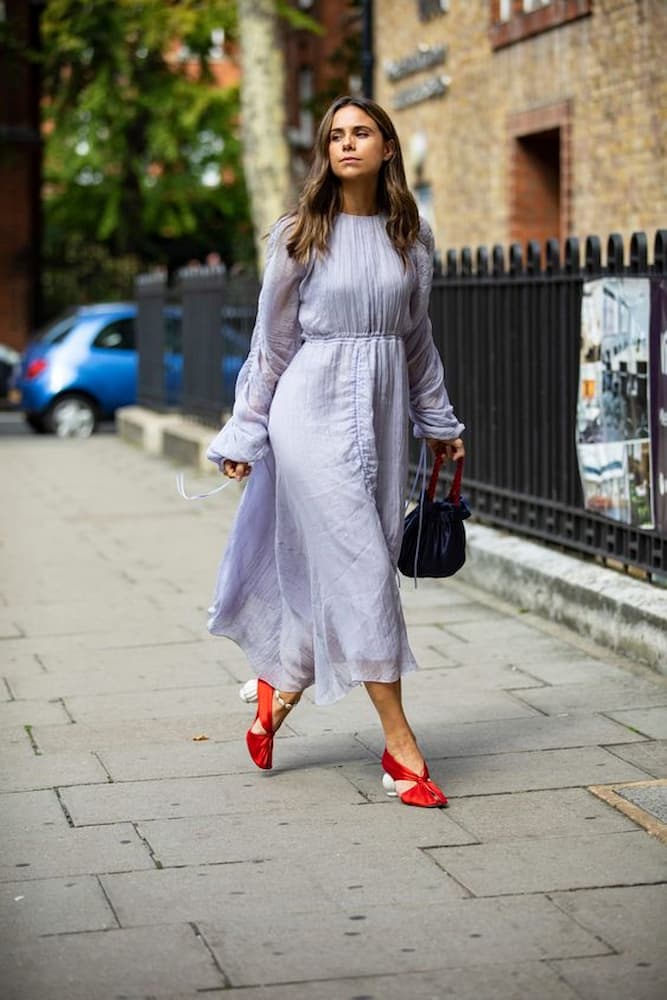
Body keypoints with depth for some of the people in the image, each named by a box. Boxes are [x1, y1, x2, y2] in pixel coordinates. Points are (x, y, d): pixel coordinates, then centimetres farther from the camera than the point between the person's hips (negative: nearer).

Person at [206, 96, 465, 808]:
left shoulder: (411, 238, 9)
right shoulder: (299, 235, -1)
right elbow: (272, 339, 4)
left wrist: (438, 422, 23)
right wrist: (246, 433, 6)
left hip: (382, 413, 4)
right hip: (315, 408, -4)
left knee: (345, 572, 3)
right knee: (361, 567, -8)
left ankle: (280, 684, 28)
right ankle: (400, 747, -4)